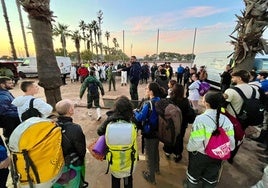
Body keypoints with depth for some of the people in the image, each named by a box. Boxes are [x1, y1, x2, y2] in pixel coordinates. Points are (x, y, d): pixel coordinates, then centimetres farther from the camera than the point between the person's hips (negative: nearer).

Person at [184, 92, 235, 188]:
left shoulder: (201, 118, -28)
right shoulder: (226, 120, -11)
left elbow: (195, 141, -28)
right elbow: (231, 142, -7)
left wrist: (189, 148, -7)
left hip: (200, 155, -4)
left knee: (194, 174, 26)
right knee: (211, 179, 29)